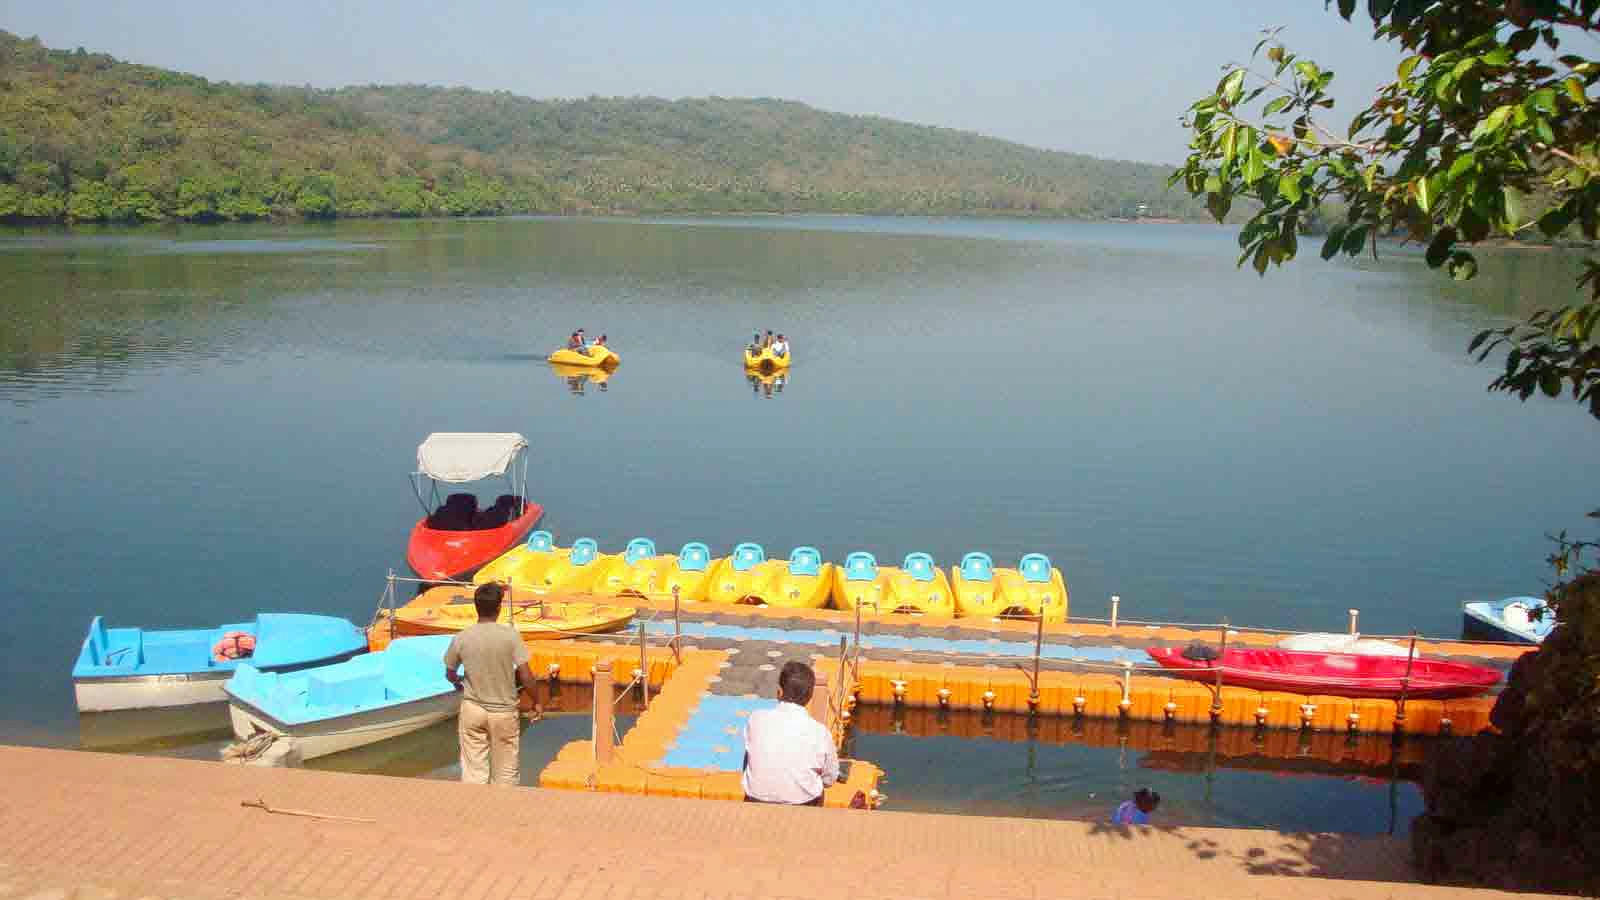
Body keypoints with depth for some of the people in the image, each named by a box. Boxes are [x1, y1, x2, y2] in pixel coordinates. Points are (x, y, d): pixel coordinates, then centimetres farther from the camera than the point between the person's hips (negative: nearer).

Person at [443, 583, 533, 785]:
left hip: (473, 710, 1)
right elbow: (526, 678, -15)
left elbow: (450, 675, 8)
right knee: (505, 772, 11)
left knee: (473, 771, 8)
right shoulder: (510, 635, -14)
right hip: (504, 712, -1)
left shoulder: (461, 638, -8)